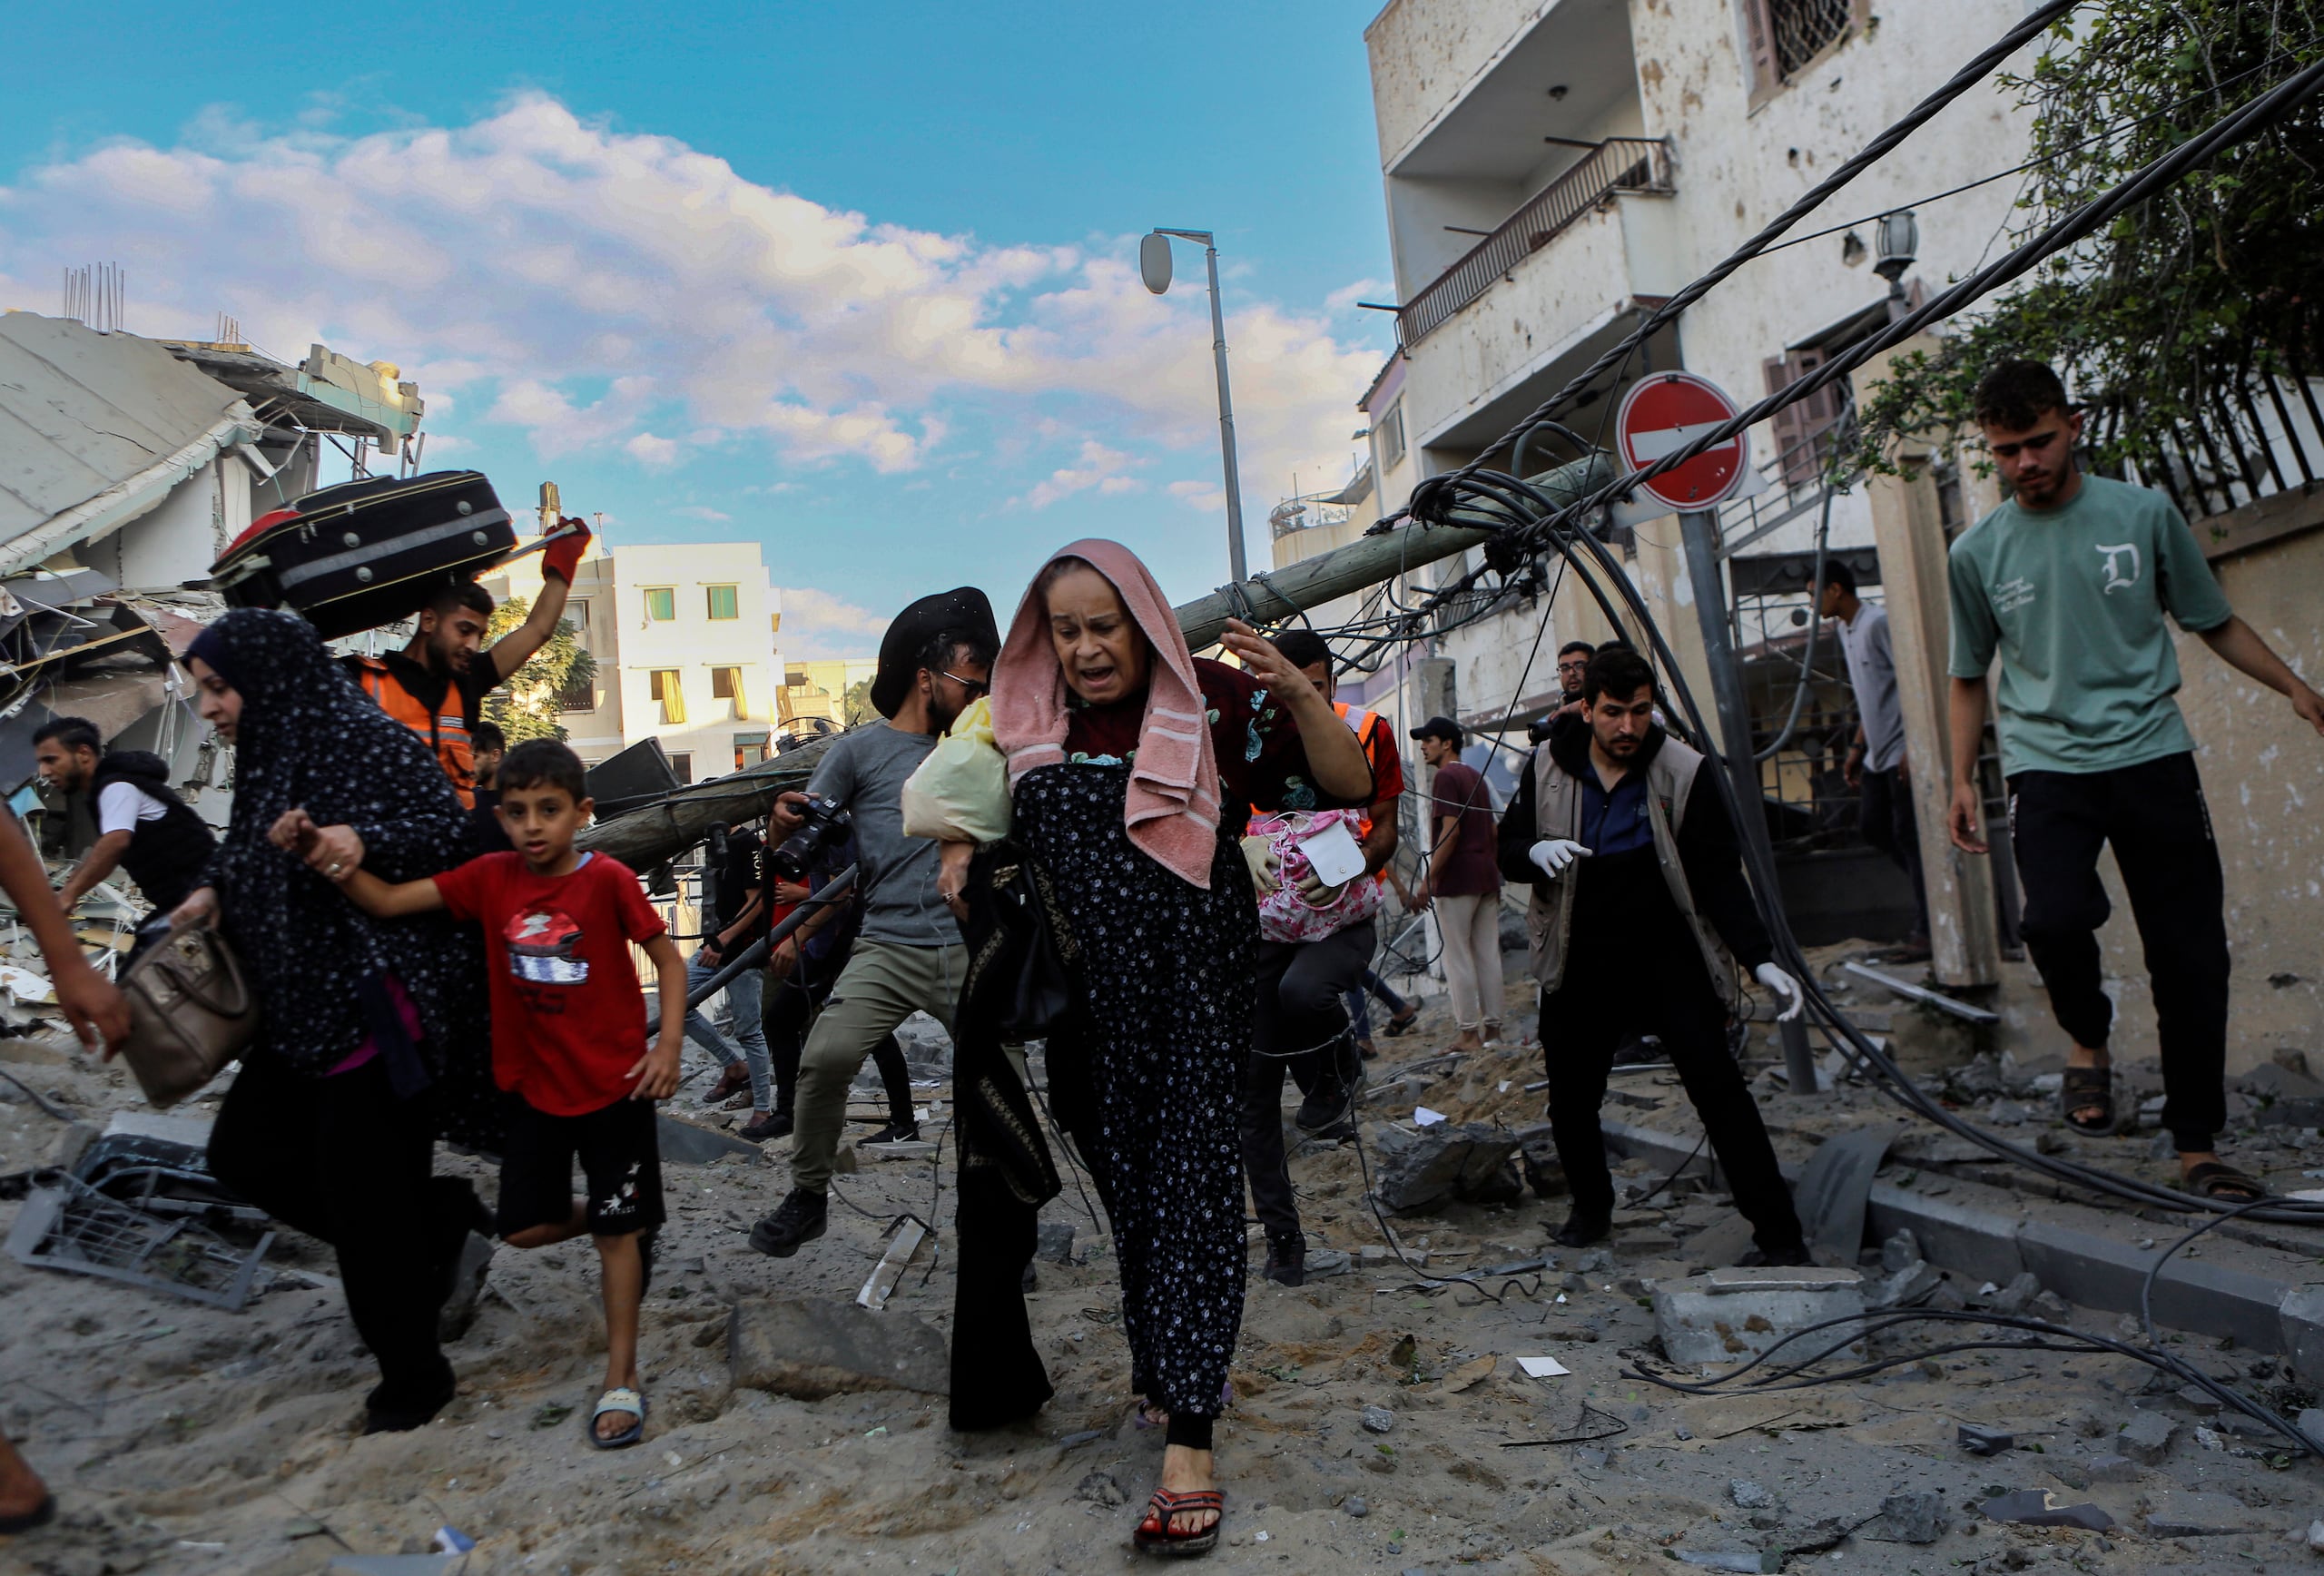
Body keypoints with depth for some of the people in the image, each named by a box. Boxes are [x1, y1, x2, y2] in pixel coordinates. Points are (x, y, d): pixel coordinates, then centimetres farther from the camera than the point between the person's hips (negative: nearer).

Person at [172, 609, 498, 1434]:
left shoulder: (361, 739, -15)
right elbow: (249, 852, 22)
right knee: (246, 1150, 13)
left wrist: (363, 840, -33)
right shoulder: (266, 755, 12)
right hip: (300, 1005, 10)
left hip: (377, 1003, -10)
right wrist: (213, 892, 3)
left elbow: (451, 830, -18)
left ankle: (413, 1372, 18)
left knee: (356, 1187, -1)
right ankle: (440, 1218, 23)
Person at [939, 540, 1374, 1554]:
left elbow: (1348, 787, -7)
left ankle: (1188, 1439, -8)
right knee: (1125, 1184, 12)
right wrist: (961, 852, 4)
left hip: (1194, 987, -4)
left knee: (1192, 1178, -8)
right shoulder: (1030, 726, 7)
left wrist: (1298, 695, -23)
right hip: (1086, 1002, 4)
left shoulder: (1212, 701, -4)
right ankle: (1161, 1375, 29)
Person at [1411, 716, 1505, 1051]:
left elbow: (1450, 831, -19)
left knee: (1458, 957, -4)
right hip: (1486, 877, 9)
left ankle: (1470, 1033, -2)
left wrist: (1429, 877, -17)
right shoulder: (1475, 776, 17)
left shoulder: (1445, 777, -10)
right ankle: (1492, 1028, 12)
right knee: (1488, 954, 8)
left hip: (1456, 880, -9)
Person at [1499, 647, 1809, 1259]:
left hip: (1669, 954, -2)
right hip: (1581, 962, 2)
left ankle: (1778, 1232, -3)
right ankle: (1591, 1205, 32)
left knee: (1716, 1082, -12)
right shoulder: (1548, 770, -2)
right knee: (1571, 1098, 6)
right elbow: (1507, 852, 6)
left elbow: (1719, 877, -8)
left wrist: (1760, 958, -20)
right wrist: (1534, 852, -19)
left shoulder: (1685, 772, -9)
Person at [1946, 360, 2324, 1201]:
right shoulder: (1977, 552, 5)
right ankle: (2088, 1039, 8)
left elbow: (2216, 622, 14)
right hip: (2047, 764, -1)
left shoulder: (2144, 514, 3)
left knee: (2191, 953, 0)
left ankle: (2196, 1143, 14)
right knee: (2054, 920, -24)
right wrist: (1961, 779, 6)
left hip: (2153, 755, 1)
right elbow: (1969, 678, 13)